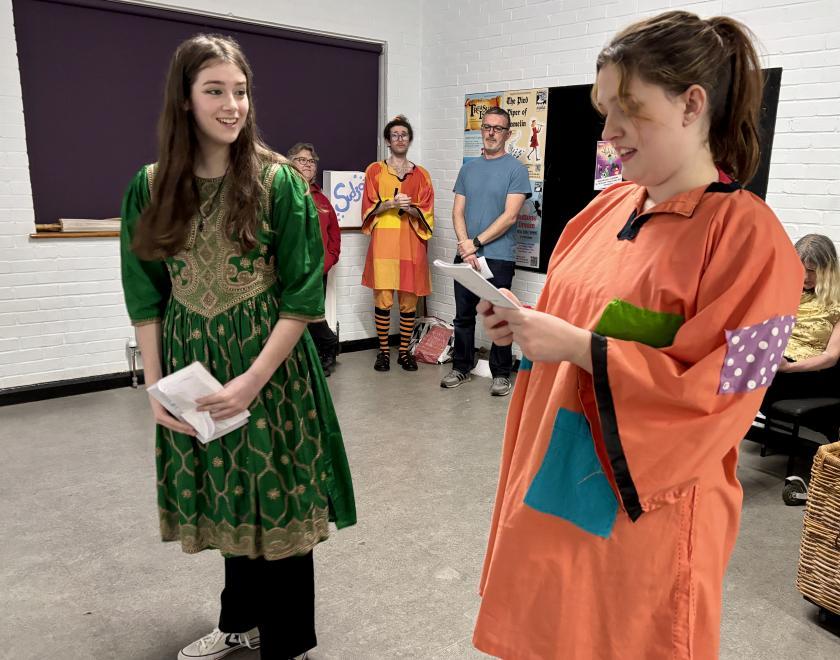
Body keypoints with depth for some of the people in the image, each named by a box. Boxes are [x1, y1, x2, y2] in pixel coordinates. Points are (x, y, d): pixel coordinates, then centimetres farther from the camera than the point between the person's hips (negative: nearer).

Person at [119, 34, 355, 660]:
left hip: (271, 363, -3)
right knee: (229, 503, 16)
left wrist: (252, 381, -16)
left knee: (276, 501, 6)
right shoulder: (151, 187, 1)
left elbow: (303, 295, -11)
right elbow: (146, 296, 5)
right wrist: (155, 386, -2)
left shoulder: (278, 180, -9)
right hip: (191, 368, 4)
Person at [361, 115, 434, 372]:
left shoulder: (421, 174, 12)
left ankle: (404, 351, 13)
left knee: (409, 300, 2)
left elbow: (426, 213, 8)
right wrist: (391, 203, -14)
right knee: (383, 298, -5)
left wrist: (410, 208, -13)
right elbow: (369, 208, 3)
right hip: (383, 241, -1)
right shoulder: (375, 170, 9)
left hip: (411, 242, 1)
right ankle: (383, 351, 8)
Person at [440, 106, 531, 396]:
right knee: (463, 315, 12)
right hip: (465, 254, 5)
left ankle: (500, 373, 15)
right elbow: (458, 212, 8)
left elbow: (509, 216, -11)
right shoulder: (468, 168, 13)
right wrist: (465, 246, -8)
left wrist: (476, 243, -12)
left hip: (499, 256, -4)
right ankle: (461, 367, 25)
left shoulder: (516, 169, -3)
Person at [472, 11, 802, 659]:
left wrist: (578, 347, -23)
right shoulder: (609, 207, 4)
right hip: (554, 481, 6)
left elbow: (714, 389, -19)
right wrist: (526, 326, -6)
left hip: (647, 507, -6)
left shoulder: (749, 237, -16)